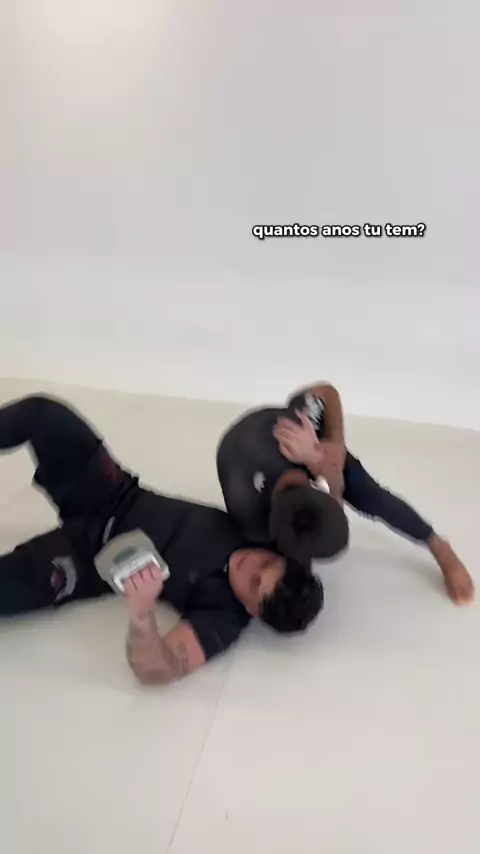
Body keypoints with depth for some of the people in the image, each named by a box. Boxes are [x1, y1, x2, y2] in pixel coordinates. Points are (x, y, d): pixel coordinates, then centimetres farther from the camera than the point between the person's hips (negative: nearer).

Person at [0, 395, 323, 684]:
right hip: (114, 494, 5)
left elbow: (154, 671, -36)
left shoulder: (226, 616, -27)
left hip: (94, 561, -4)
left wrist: (142, 608, -54)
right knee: (39, 411, -12)